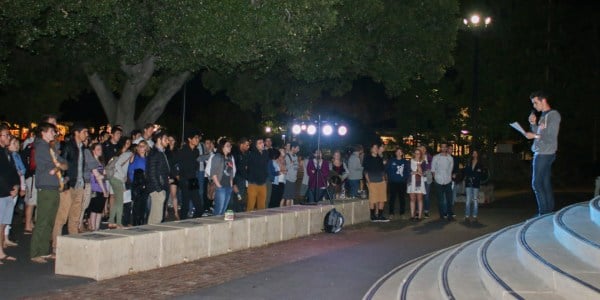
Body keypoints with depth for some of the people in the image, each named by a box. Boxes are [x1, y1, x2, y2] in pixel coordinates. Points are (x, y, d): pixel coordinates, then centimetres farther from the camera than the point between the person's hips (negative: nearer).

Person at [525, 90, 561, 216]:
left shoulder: (553, 114, -10)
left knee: (537, 183, -9)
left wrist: (534, 136, -12)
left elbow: (551, 137, -16)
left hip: (545, 154, -9)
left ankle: (544, 212, -7)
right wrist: (533, 124, 5)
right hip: (541, 153, 9)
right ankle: (549, 212, 13)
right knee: (546, 184, 10)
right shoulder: (544, 115, 16)